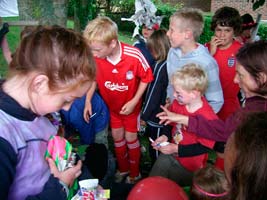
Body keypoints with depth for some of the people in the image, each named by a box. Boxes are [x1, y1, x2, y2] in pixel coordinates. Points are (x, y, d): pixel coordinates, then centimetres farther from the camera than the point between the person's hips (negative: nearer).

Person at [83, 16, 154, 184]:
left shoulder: (134, 56, -34)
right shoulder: (96, 57, -25)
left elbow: (146, 78, -16)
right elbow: (93, 78, -4)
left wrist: (134, 102, -19)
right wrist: (88, 101, -9)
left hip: (131, 105, -3)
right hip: (112, 105, 3)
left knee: (130, 138, 9)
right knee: (117, 136, 17)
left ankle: (135, 173, 34)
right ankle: (123, 168, 42)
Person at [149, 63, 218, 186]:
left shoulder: (207, 117, -29)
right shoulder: (178, 103, -10)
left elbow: (205, 147, -22)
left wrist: (176, 149, -23)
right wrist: (165, 136, -9)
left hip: (190, 167, -5)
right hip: (171, 154, 6)